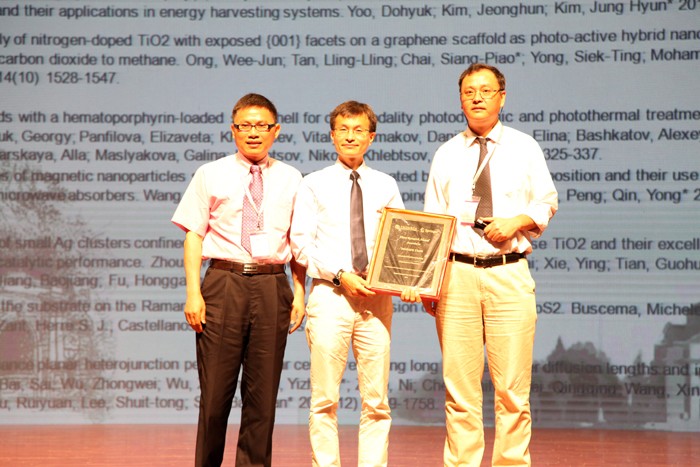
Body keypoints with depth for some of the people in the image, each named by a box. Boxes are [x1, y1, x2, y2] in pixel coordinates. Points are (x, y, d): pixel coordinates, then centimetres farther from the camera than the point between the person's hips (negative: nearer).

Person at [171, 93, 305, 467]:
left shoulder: (290, 180, 12)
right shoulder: (211, 175, 7)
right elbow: (193, 235, 4)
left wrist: (299, 292, 5)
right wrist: (193, 292, -5)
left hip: (272, 285, 2)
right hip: (223, 282, -1)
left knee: (263, 390, 4)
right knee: (216, 390, 1)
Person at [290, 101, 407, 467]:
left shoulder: (387, 186, 14)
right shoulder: (314, 185, 7)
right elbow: (301, 243, 0)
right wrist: (340, 275, -12)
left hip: (377, 297, 2)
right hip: (329, 295, -2)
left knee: (376, 400, 2)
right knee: (325, 399, -3)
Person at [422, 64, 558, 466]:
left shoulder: (524, 147, 10)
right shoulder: (447, 154, 12)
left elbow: (546, 203, 12)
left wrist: (518, 221, -9)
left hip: (509, 274, -1)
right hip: (457, 273, 1)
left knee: (512, 386, -3)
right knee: (459, 384, 0)